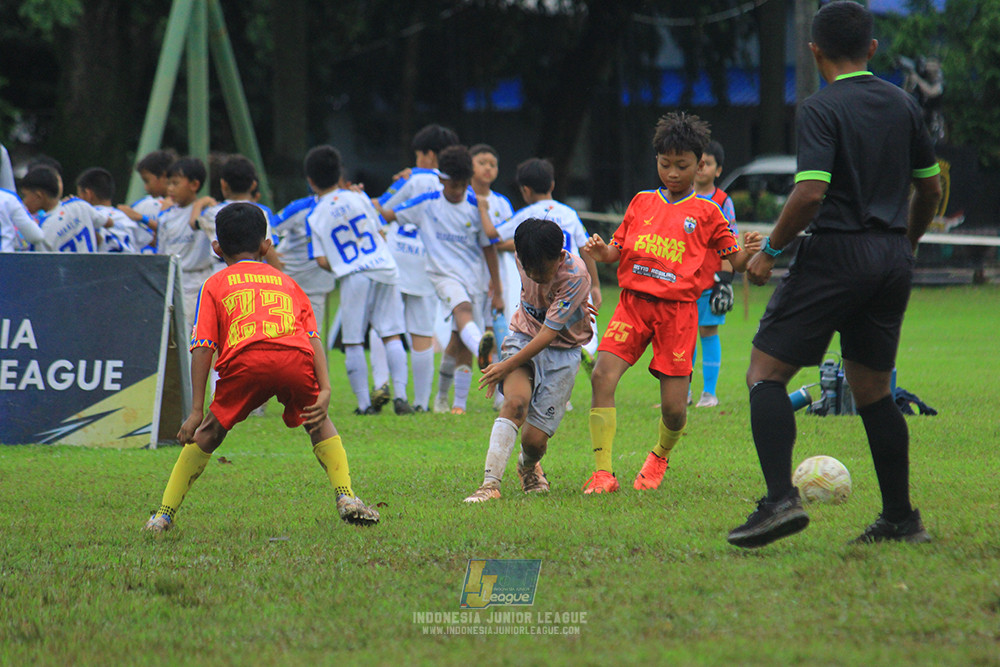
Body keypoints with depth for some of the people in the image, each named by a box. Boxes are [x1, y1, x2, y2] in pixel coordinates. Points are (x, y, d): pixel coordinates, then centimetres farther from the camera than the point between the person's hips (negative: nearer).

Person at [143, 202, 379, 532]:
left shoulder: (215, 285, 27)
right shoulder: (287, 282, 34)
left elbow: (203, 347, 15)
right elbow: (313, 337, 18)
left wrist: (197, 411, 12)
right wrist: (324, 389, 9)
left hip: (245, 359, -2)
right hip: (296, 357, 2)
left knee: (208, 434, 16)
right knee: (319, 424, 27)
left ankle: (164, 514, 10)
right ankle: (346, 497, 10)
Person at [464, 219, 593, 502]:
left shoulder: (575, 276, -25)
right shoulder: (526, 259, -10)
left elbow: (548, 334, -24)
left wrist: (507, 366, -24)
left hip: (562, 349, -3)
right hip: (524, 337, 3)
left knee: (535, 439, -10)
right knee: (516, 401, -29)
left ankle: (529, 467, 29)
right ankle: (490, 483, -35)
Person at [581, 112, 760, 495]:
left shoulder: (706, 213, 6)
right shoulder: (642, 203, 14)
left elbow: (734, 258, 8)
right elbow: (619, 250, 17)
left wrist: (747, 253, -15)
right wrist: (601, 252, -5)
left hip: (678, 308, -2)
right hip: (634, 303, 2)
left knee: (674, 408, -4)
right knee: (602, 375, -20)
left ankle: (661, 456, 32)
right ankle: (603, 473, -15)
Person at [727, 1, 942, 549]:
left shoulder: (821, 109, -9)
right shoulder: (903, 106, 10)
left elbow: (811, 192, -19)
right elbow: (930, 188, 17)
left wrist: (770, 250, -7)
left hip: (835, 255, -6)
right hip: (891, 261, 7)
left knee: (766, 373, -2)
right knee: (872, 390, 15)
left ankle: (781, 499, -18)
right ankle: (901, 519, 13)